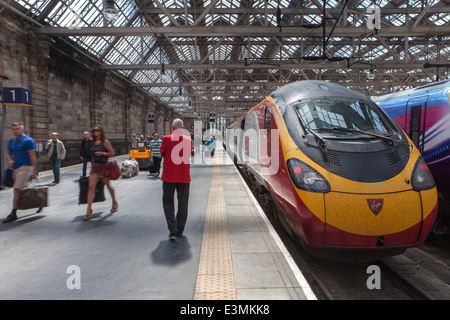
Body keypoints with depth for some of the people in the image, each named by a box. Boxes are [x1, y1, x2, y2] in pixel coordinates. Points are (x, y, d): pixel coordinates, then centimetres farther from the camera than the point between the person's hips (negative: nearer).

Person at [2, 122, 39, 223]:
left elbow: (32, 157, -11)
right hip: (15, 168, 8)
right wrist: (10, 160, -1)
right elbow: (7, 153, 23)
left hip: (25, 167, -8)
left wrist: (34, 171, -14)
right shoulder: (12, 141, 14)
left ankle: (13, 214, -5)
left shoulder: (28, 141, -9)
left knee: (17, 190, -11)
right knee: (24, 190, 14)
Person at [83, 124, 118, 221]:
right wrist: (92, 162, 17)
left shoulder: (105, 142, -4)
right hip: (94, 167, 4)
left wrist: (103, 153, -20)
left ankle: (114, 203, 35)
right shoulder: (93, 143, 12)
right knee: (91, 187, -9)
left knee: (108, 186, 12)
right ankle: (89, 210, -10)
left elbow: (112, 153, -7)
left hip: (103, 166, -4)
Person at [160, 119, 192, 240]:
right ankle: (179, 231, 20)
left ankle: (172, 227, -6)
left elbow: (162, 153, 5)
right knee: (183, 204, 12)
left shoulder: (167, 139, -8)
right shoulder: (188, 140, 3)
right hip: (184, 176, 2)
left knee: (168, 202, 11)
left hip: (169, 176, -2)